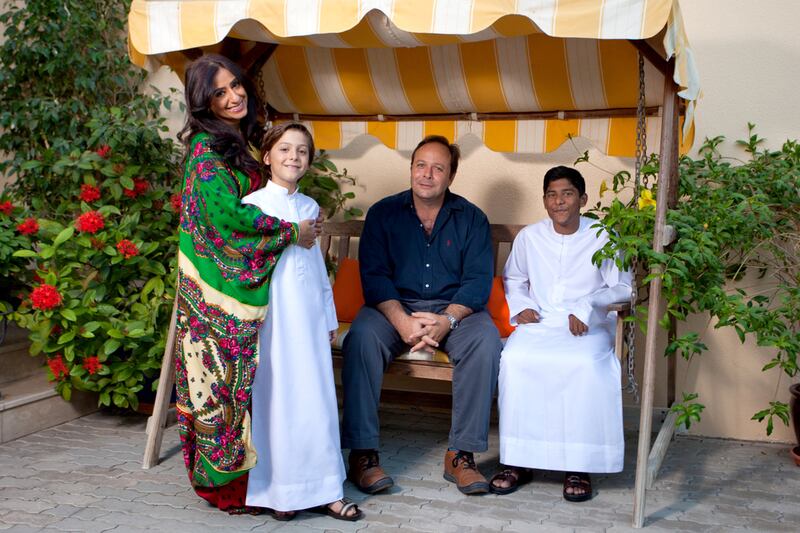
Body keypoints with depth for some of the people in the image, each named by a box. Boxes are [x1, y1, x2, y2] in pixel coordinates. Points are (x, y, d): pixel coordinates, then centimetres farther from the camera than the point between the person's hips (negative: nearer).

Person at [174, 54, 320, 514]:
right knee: (227, 377, -2)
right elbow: (228, 214, -23)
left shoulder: (239, 143, 14)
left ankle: (235, 472, 24)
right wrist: (291, 231, -13)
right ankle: (225, 480, 11)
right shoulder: (206, 149, -12)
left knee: (246, 379, 12)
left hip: (247, 283, 8)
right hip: (218, 291, -8)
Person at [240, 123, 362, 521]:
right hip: (272, 316, -5)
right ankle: (279, 490, 13)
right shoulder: (253, 204, -3)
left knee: (316, 396, 6)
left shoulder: (310, 207, 13)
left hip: (309, 316, 5)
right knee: (276, 398, 0)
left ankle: (320, 489, 15)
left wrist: (329, 317, 19)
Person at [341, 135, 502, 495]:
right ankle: (362, 452, -26)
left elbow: (478, 280, -4)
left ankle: (461, 454, -23)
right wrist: (403, 321, -23)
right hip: (395, 306, 0)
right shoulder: (383, 213, 4)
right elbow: (373, 276, -6)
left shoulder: (471, 218, 4)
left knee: (486, 340, -30)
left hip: (454, 309, 1)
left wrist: (447, 320, -24)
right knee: (362, 337, -31)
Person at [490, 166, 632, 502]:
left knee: (586, 365, -36)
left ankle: (578, 467, -23)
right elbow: (513, 279, 24)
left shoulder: (603, 237, 4)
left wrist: (586, 308, -14)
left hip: (587, 326, -2)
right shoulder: (529, 236, 11)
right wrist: (520, 307, 4)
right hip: (538, 323, 2)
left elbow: (621, 287, 2)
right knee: (513, 359, -30)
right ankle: (517, 461, -19)